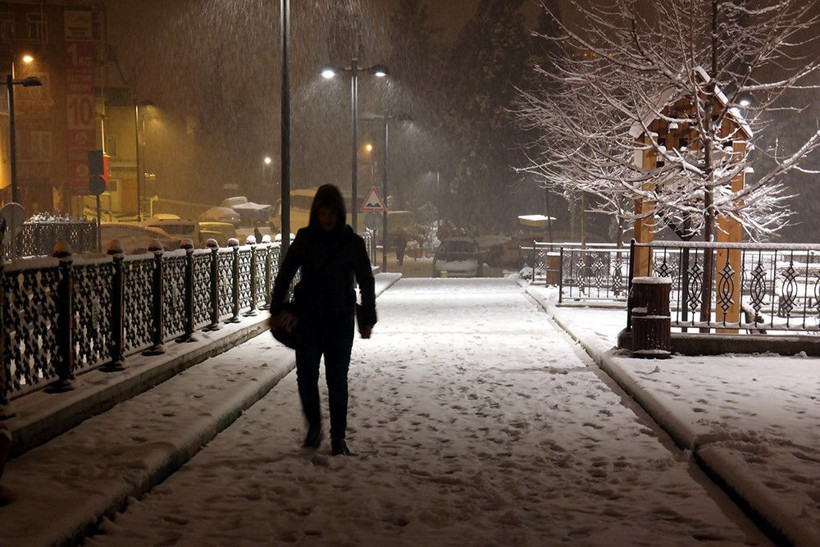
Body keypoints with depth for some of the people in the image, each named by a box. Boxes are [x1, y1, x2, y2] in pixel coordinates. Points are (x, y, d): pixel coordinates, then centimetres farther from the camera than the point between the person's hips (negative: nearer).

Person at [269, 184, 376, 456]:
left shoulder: (352, 242, -3)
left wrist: (367, 319, 6)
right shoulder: (305, 238, 0)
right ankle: (314, 426, 23)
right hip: (308, 319, 1)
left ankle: (338, 438, 13)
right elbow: (284, 275, 6)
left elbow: (366, 283, 4)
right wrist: (276, 310, 4)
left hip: (340, 321, -1)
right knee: (306, 378, 0)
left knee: (337, 381, 2)